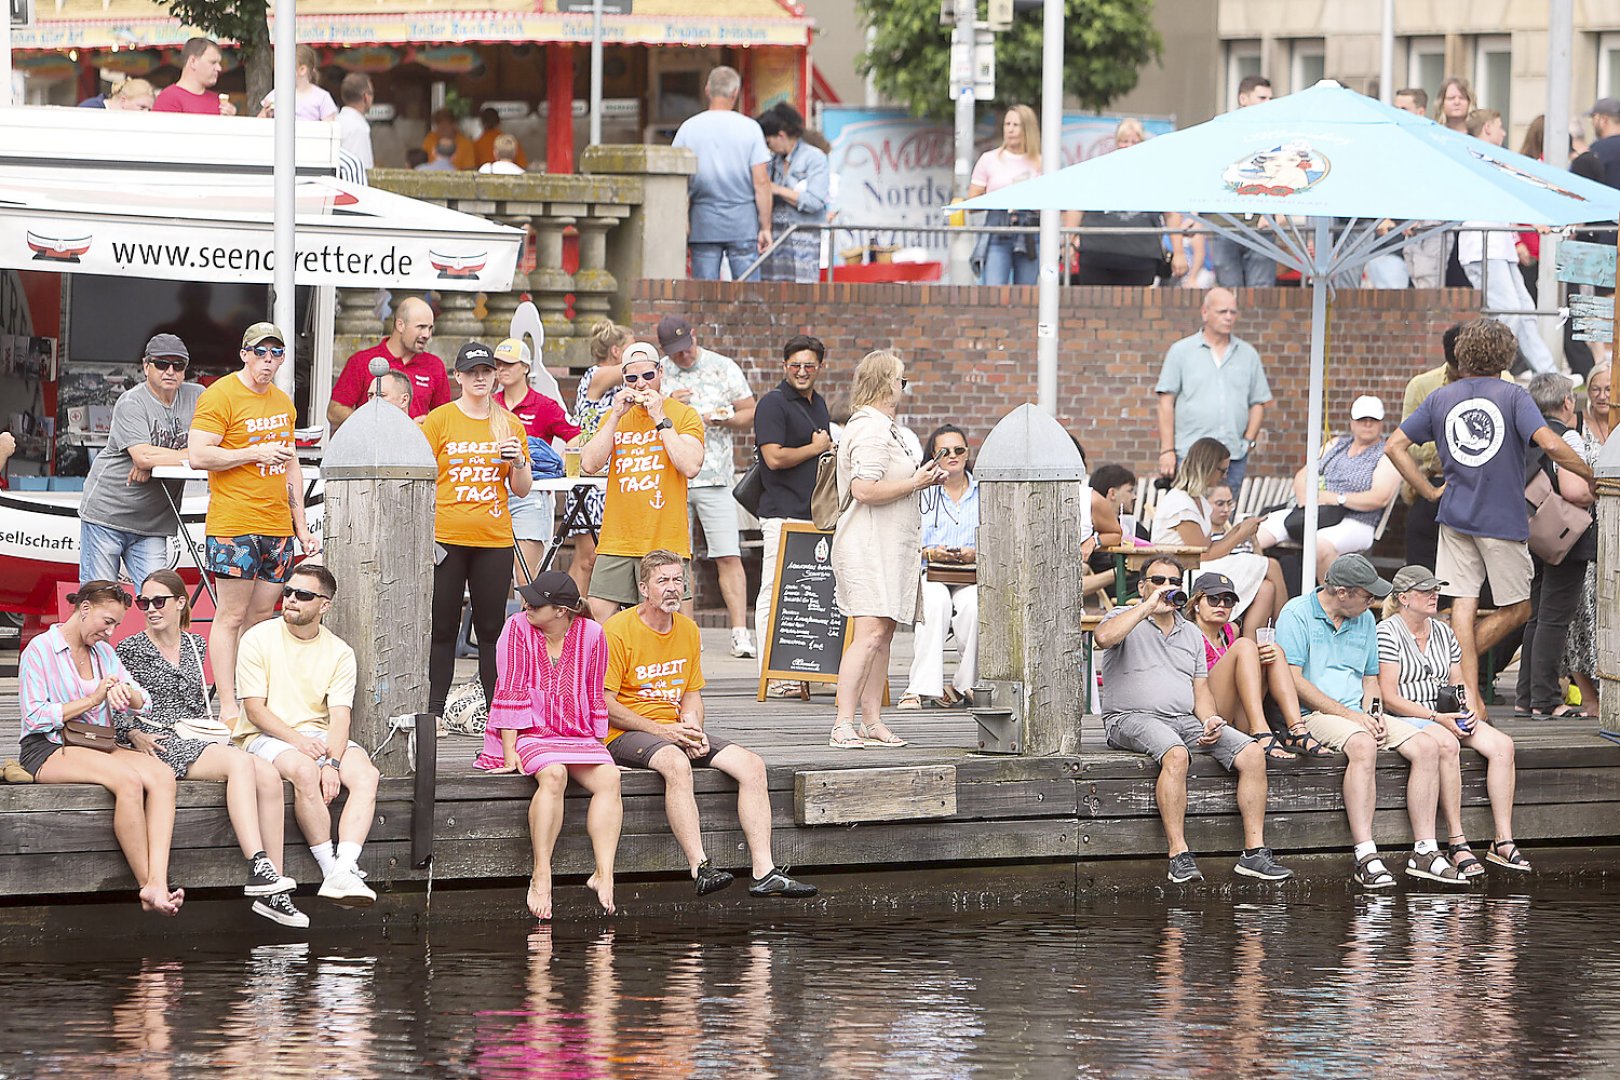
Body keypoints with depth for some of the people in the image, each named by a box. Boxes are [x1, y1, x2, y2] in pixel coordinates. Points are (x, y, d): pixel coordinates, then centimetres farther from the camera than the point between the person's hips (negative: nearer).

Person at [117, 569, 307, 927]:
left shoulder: (195, 646, 20)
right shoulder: (130, 650, 4)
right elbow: (116, 710, 0)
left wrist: (215, 733, 13)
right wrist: (134, 734, -16)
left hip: (199, 740, 6)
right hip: (161, 746, -6)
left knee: (268, 773, -23)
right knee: (241, 763, -33)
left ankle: (274, 888, -27)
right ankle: (259, 871, -43)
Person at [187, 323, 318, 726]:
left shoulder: (282, 402, 17)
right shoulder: (220, 396, -6)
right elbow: (198, 455, -14)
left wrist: (300, 525, 19)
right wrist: (256, 454, -16)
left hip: (277, 526, 7)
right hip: (234, 524, -7)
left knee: (262, 615, 5)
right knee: (232, 616, -7)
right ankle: (228, 708, -7)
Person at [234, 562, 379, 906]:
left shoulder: (339, 652, 8)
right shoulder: (259, 639, 0)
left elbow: (340, 716, -4)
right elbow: (255, 709, -6)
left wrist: (332, 763, -22)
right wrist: (297, 740, -21)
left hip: (320, 735, 4)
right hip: (266, 736, -4)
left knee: (366, 774, -26)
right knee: (305, 771, -36)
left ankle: (344, 870, -41)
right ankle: (331, 869, -32)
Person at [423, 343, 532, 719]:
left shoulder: (510, 424, 10)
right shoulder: (439, 420, 2)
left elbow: (522, 490, 13)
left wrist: (518, 463, -8)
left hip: (494, 542, 2)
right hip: (446, 539, -2)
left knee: (492, 628, 3)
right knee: (442, 627, 1)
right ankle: (434, 710, 5)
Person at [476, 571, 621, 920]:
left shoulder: (591, 635, 3)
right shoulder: (518, 628, -4)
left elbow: (595, 699, 12)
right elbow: (511, 692, -5)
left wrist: (596, 746, 5)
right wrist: (510, 752, -10)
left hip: (577, 736, 3)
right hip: (529, 734, -3)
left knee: (609, 777, -27)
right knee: (553, 775, -35)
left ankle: (604, 874, -34)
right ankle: (541, 875, -36)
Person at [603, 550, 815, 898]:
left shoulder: (688, 631, 12)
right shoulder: (617, 630, -10)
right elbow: (604, 704, -13)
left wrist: (693, 728, -4)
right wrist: (661, 730, -18)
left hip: (674, 730, 7)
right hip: (624, 735, -7)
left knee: (751, 764, -12)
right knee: (676, 763, -39)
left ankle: (764, 872, -19)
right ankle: (700, 868, -43)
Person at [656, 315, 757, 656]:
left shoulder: (724, 368, 6)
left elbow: (750, 414, 9)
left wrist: (721, 418, -10)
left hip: (715, 477, -2)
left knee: (729, 557, -9)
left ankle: (740, 634, -12)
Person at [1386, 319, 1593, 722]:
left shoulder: (1440, 398, 6)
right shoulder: (1511, 395, -6)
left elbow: (1394, 446, 6)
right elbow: (1551, 445, -18)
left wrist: (1429, 491, 10)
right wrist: (1592, 477, -5)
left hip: (1455, 517, 4)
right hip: (1504, 521, -4)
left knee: (1462, 607, 3)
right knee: (1516, 610, 10)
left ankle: (1470, 697, 0)